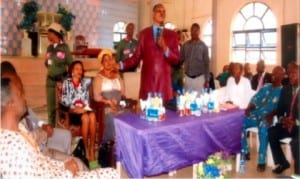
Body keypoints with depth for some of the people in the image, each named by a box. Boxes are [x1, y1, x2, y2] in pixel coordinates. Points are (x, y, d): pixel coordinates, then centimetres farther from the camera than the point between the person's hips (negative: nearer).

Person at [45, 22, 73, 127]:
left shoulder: (64, 47, -5)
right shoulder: (49, 48, 10)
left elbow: (70, 63, -5)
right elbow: (47, 63, 19)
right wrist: (48, 63, 1)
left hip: (62, 79, -5)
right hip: (50, 79, 5)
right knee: (50, 104, 10)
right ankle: (51, 126, 21)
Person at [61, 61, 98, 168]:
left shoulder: (86, 81, 17)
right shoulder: (66, 82, 8)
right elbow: (64, 100, -1)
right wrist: (75, 108, -13)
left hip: (85, 108, 2)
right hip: (72, 110, -2)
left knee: (92, 116, -32)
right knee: (86, 118, -33)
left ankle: (92, 151, -30)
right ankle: (86, 151, -22)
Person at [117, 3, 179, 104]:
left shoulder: (171, 34, 9)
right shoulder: (144, 33, 9)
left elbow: (176, 60, 5)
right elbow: (137, 57, 6)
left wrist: (165, 48, -12)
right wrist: (121, 65, -7)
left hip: (164, 78, 1)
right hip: (148, 78, 0)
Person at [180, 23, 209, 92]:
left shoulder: (203, 46, -2)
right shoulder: (185, 45, 4)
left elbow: (206, 63, -2)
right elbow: (181, 59, 7)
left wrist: (207, 80, -5)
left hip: (199, 78, -2)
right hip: (187, 78, 2)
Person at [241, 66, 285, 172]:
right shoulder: (266, 87, 18)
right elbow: (255, 99, 9)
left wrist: (271, 115, -25)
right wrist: (249, 107, -11)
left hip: (267, 117, -5)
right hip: (256, 114, 5)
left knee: (263, 128, -38)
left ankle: (261, 161, -27)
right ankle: (245, 152, -4)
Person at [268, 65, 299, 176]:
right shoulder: (286, 89, 8)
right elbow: (280, 108, 13)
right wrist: (281, 119, -7)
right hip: (287, 124, 6)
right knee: (271, 133, -17)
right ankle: (282, 163, 3)